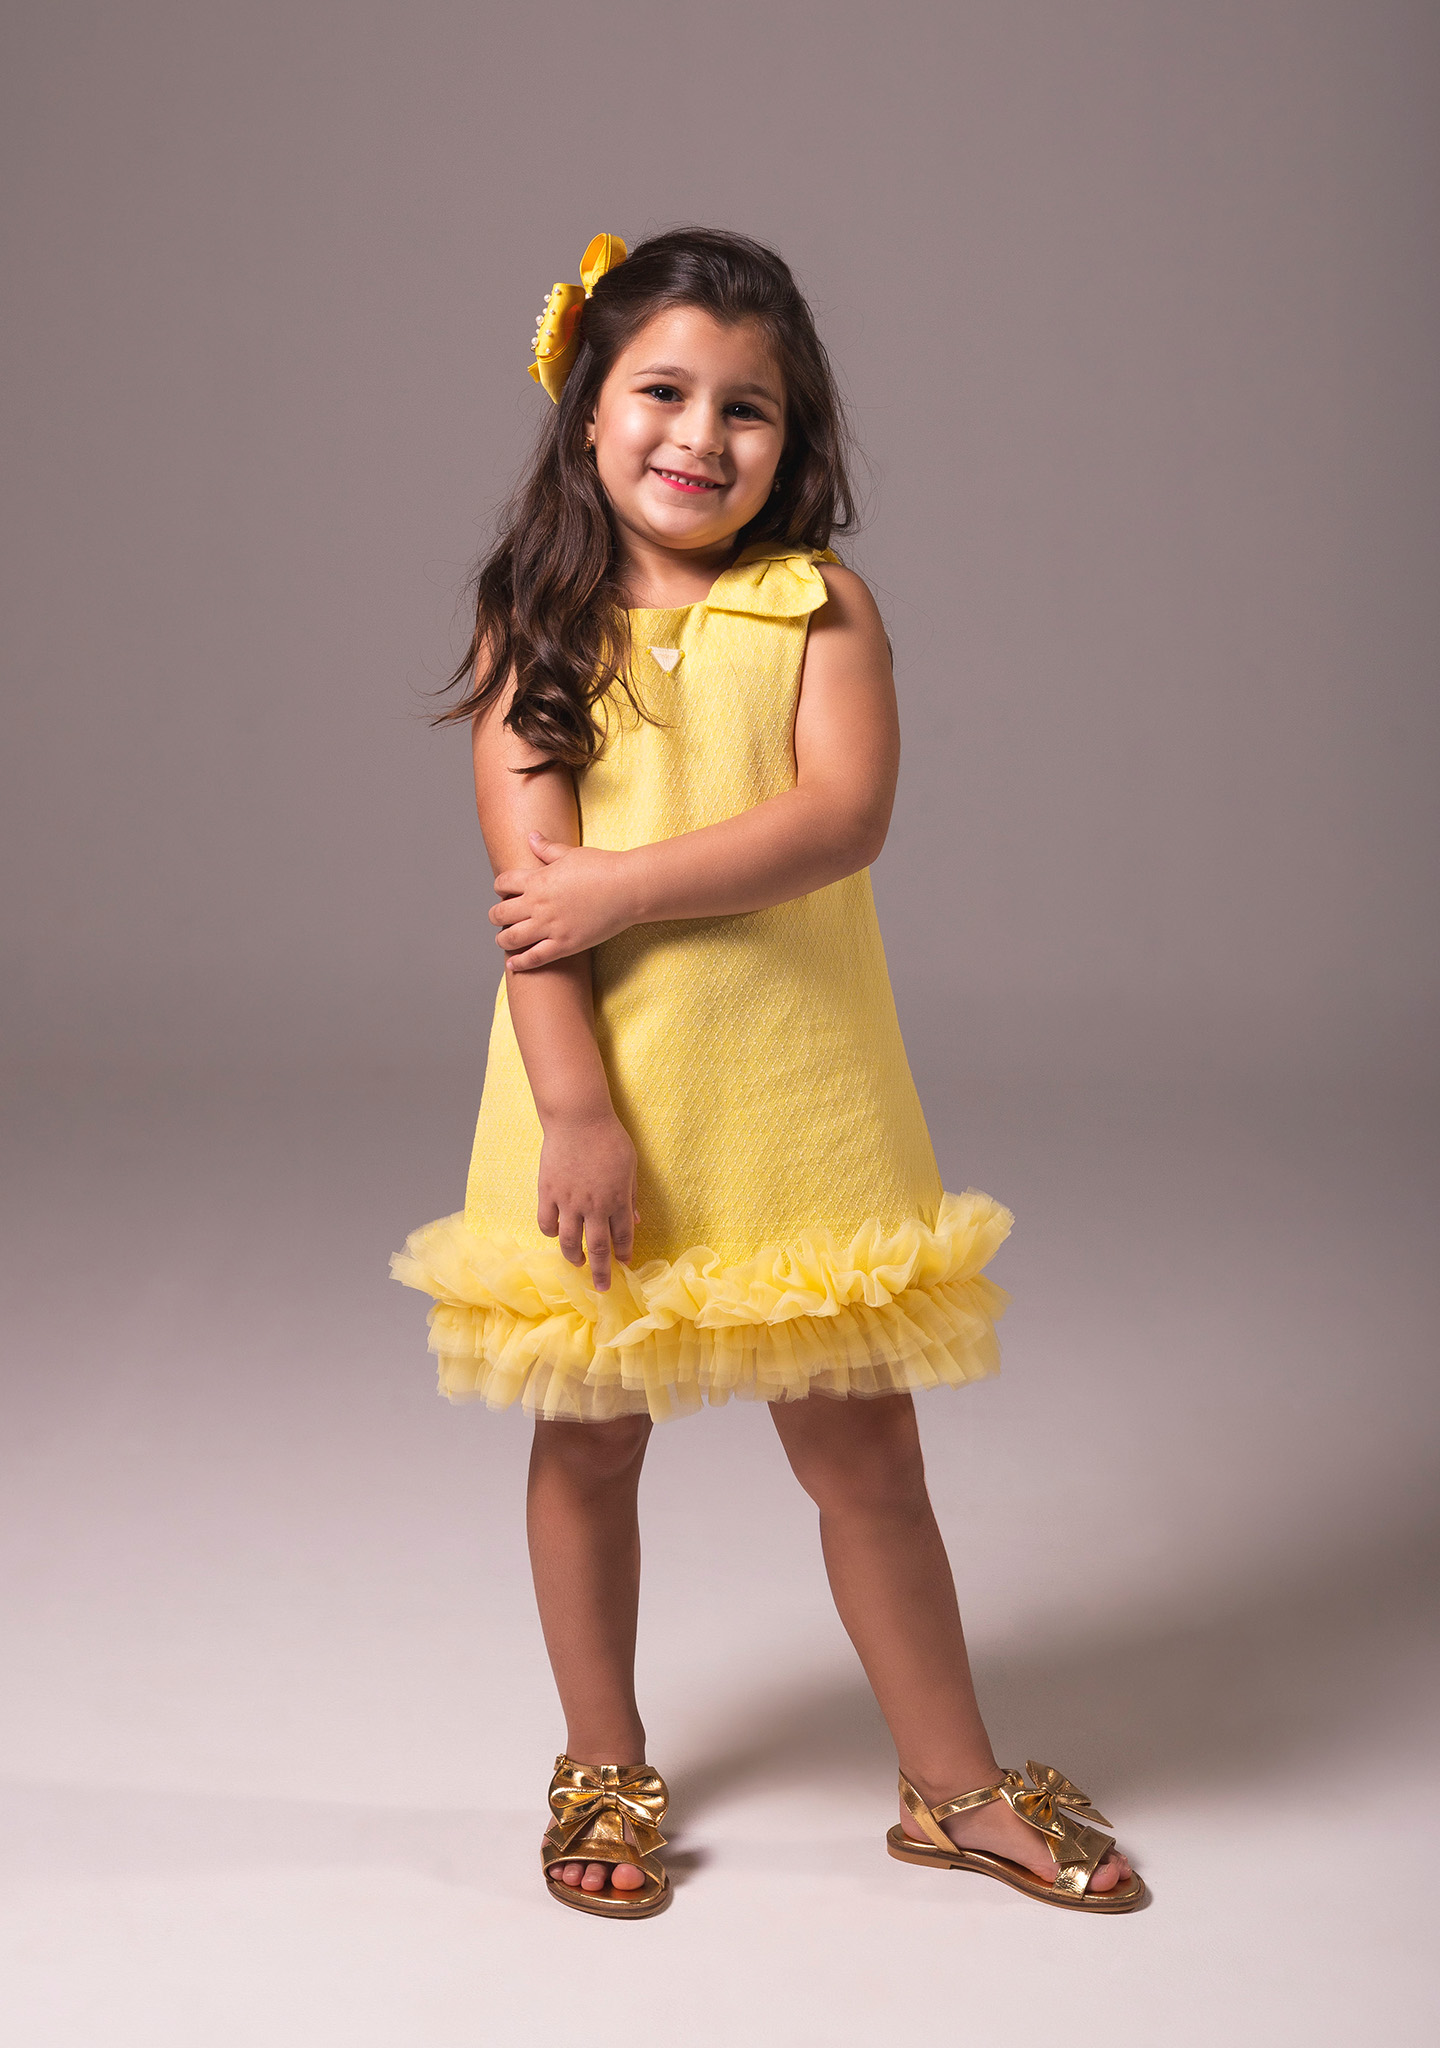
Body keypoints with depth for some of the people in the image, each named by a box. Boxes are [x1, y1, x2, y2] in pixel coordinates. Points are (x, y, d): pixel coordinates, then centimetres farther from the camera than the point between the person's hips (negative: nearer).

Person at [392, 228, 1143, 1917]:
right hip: (601, 1098, 1)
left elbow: (843, 815, -16)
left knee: (863, 1446, 9)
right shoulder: (536, 628, -1)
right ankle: (605, 1770, 34)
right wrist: (575, 1109, -18)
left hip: (797, 1097, 0)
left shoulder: (822, 605, 0)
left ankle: (953, 1787, 25)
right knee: (588, 1445, 13)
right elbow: (530, 884, -10)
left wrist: (624, 886, -19)